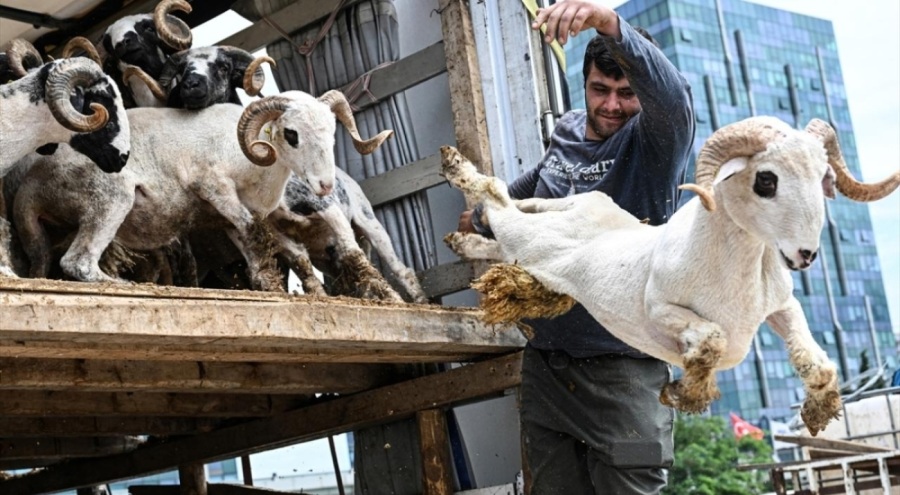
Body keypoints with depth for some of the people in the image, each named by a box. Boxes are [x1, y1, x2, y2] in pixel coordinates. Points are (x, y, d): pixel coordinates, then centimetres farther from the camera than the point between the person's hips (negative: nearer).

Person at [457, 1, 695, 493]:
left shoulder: (655, 142, -4)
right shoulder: (567, 133, 11)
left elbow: (670, 92, -28)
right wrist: (482, 217, 48)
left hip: (621, 367, -5)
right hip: (545, 361, 5)